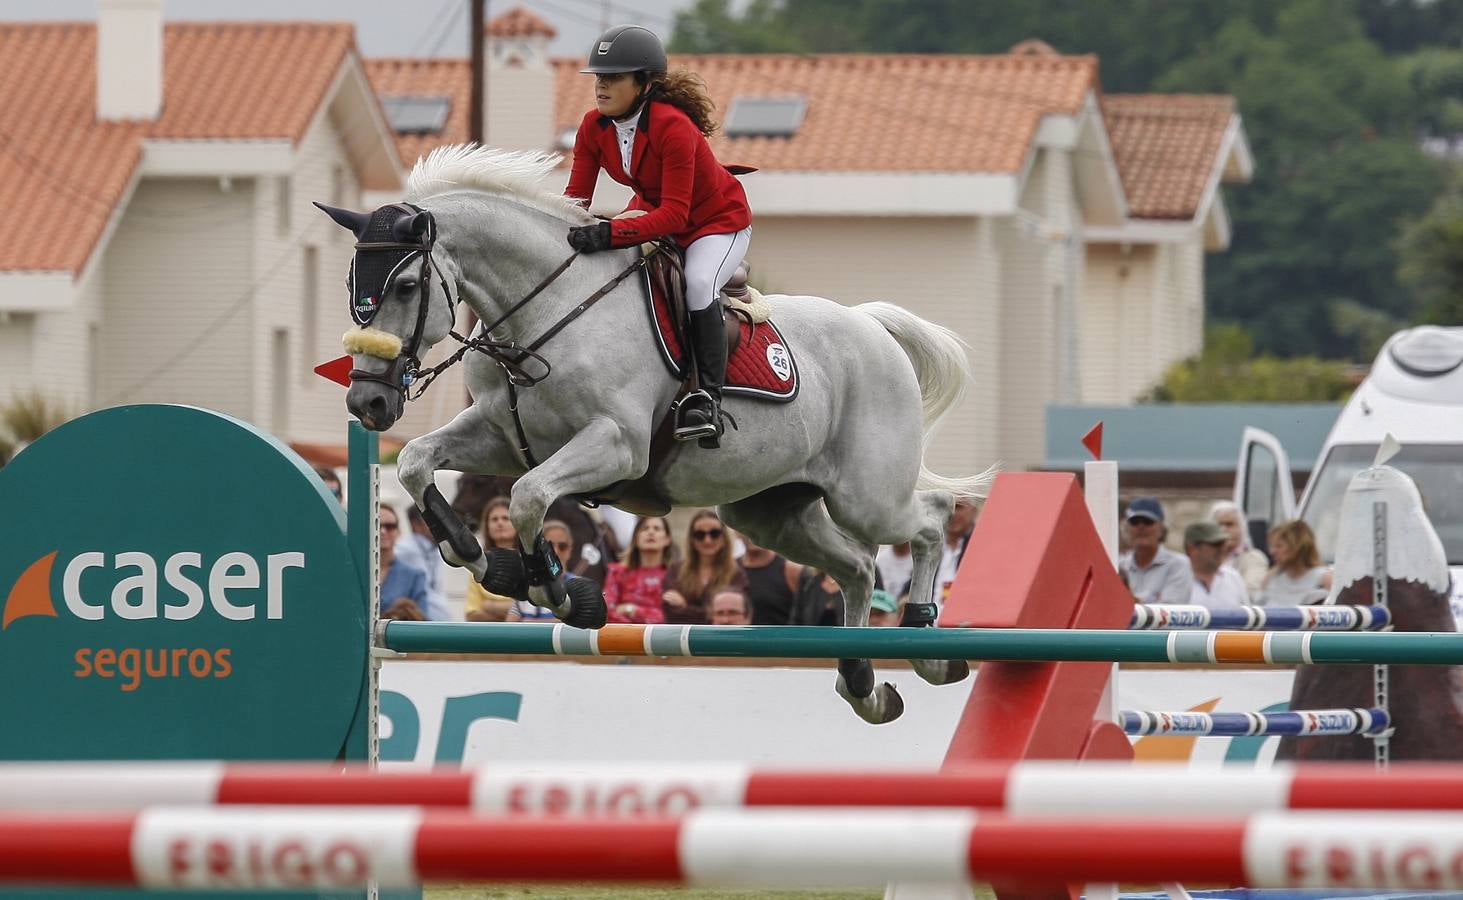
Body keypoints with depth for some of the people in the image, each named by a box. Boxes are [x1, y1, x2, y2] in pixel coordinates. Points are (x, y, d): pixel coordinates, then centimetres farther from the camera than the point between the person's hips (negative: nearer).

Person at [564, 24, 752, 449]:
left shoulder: (673, 127, -34)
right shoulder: (594, 127, -13)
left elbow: (673, 214, -39)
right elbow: (576, 198, -10)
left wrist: (609, 233, -51)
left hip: (719, 220, -7)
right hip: (654, 211, 7)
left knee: (698, 285, -34)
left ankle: (707, 397, -26)